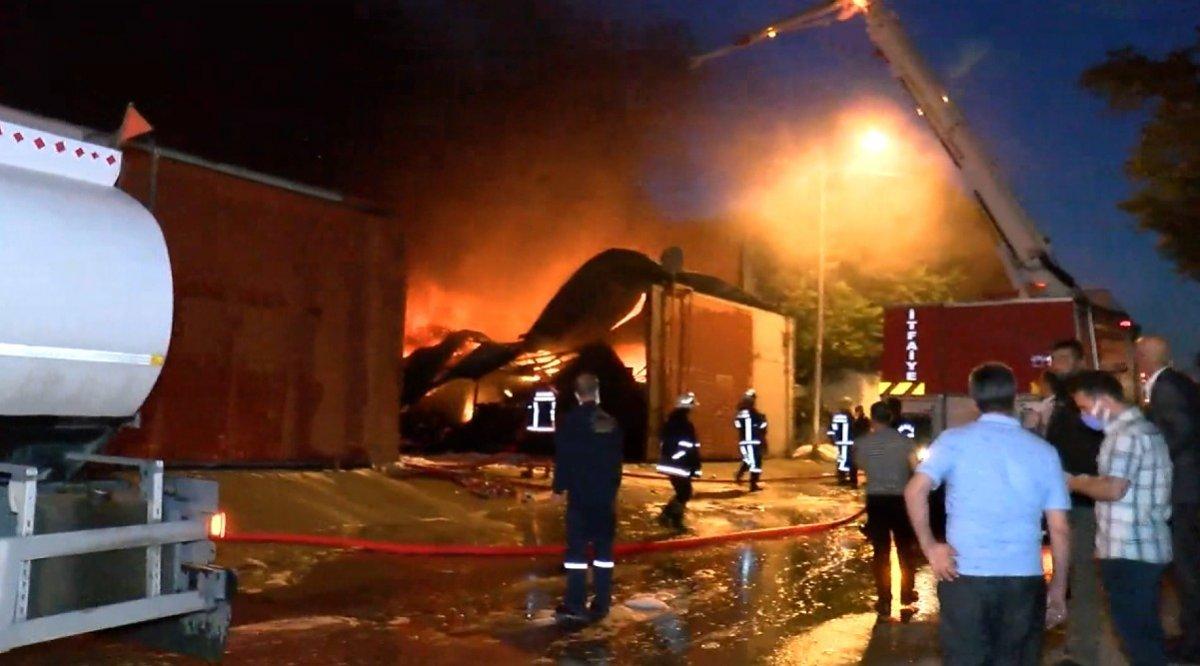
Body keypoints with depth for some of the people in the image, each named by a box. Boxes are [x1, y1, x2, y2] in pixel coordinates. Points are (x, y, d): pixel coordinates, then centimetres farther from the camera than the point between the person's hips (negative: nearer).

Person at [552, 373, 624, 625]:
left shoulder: (569, 421, -6)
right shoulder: (611, 423, 8)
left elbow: (562, 458, -8)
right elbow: (617, 460, 13)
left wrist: (559, 487, 2)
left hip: (580, 494, -4)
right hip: (606, 494, 4)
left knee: (577, 548, -3)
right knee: (603, 547, 8)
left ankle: (575, 606, -7)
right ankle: (601, 604, 9)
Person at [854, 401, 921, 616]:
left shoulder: (862, 443, -2)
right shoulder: (905, 441, -4)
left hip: (876, 500, 0)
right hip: (900, 499, 0)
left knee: (881, 551, 6)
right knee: (905, 548, 16)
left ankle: (884, 600, 7)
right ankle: (907, 594, 27)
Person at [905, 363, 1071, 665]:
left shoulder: (954, 440, 0)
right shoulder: (1043, 451, 6)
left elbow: (915, 490, -13)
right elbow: (1059, 529, 6)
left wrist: (929, 547, -5)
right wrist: (1058, 587, 14)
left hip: (965, 576, -2)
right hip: (1024, 579, 2)